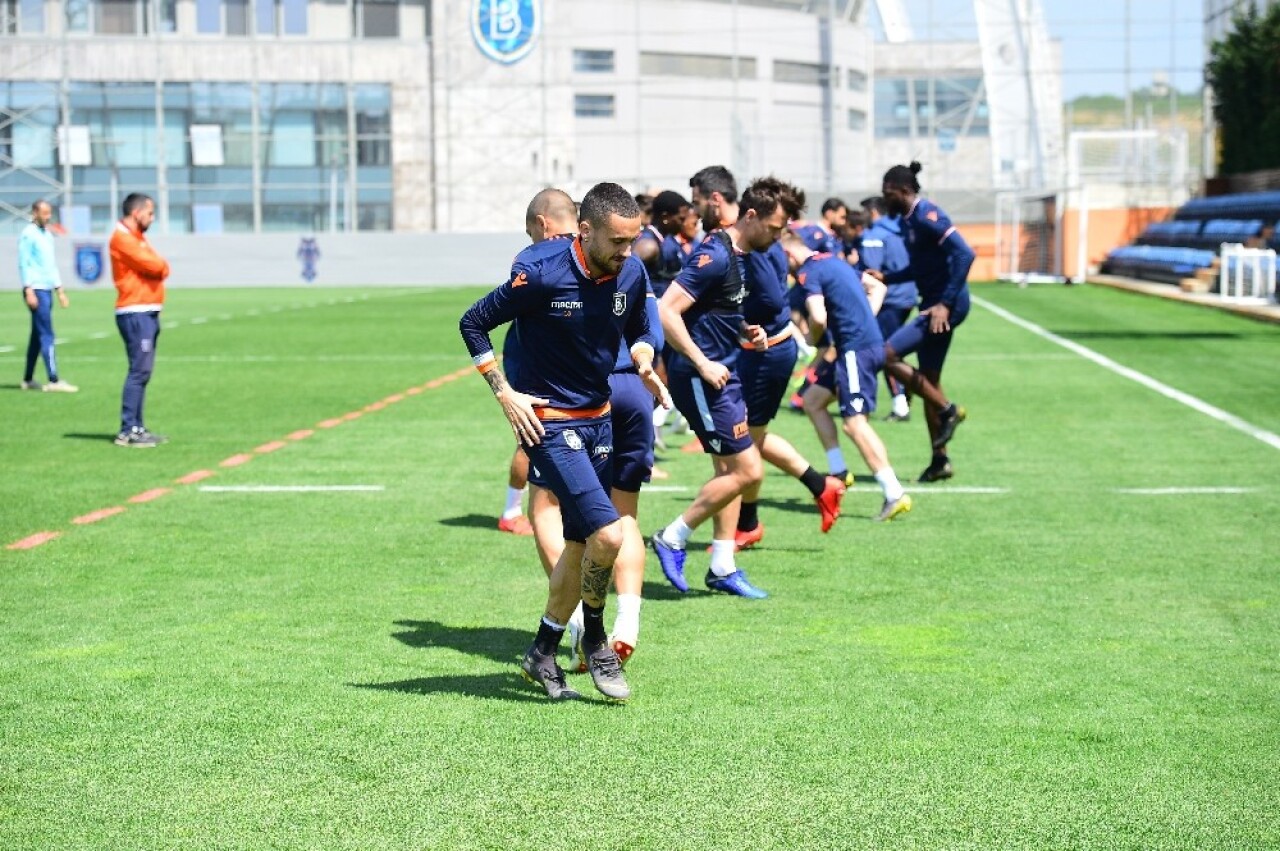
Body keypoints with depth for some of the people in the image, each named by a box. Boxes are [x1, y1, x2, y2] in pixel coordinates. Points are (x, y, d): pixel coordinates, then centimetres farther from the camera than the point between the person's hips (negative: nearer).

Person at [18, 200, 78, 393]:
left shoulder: (47, 235, 18)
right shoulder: (28, 234, -7)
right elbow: (24, 264, -12)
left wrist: (60, 290, 21)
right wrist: (29, 291, -18)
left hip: (47, 290, 9)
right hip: (36, 290, -9)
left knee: (37, 335, 10)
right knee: (46, 335, -12)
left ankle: (28, 380, 16)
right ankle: (53, 380, -16)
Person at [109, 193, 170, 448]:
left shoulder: (136, 237, 21)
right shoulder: (122, 238, -11)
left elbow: (160, 267, 14)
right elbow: (154, 265, -18)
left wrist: (158, 266, -5)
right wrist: (159, 266, 2)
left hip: (148, 313, 10)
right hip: (135, 314, -10)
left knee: (142, 372, 10)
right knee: (139, 371, -13)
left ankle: (137, 427, 14)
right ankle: (128, 431, -13)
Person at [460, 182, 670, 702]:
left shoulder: (631, 274, -3)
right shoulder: (541, 276, -19)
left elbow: (639, 329, 18)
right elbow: (473, 323, -8)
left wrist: (644, 365, -4)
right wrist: (505, 395, -10)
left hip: (599, 420, 7)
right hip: (548, 421, -7)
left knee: (581, 546, 12)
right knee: (607, 534, -17)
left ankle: (542, 654, 28)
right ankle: (594, 639, 7)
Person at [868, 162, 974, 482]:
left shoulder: (927, 216, -15)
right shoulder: (908, 220, 14)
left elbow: (965, 254, -23)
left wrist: (945, 304, -26)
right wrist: (885, 278, 13)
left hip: (946, 306, -10)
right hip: (934, 304, 10)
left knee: (888, 355, -15)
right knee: (929, 381, 13)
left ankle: (947, 410, -4)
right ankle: (940, 461, 19)